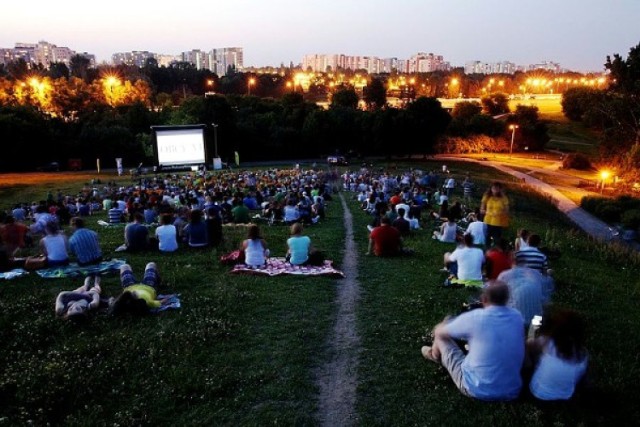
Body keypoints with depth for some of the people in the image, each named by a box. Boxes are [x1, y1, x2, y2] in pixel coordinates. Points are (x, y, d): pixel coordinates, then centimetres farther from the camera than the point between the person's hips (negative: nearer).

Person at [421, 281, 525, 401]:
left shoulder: (474, 318, -20)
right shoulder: (517, 317, -4)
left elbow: (439, 332, -4)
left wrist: (444, 325, 23)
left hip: (477, 389, -5)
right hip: (511, 392, 5)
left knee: (440, 337, 12)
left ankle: (435, 356, 46)